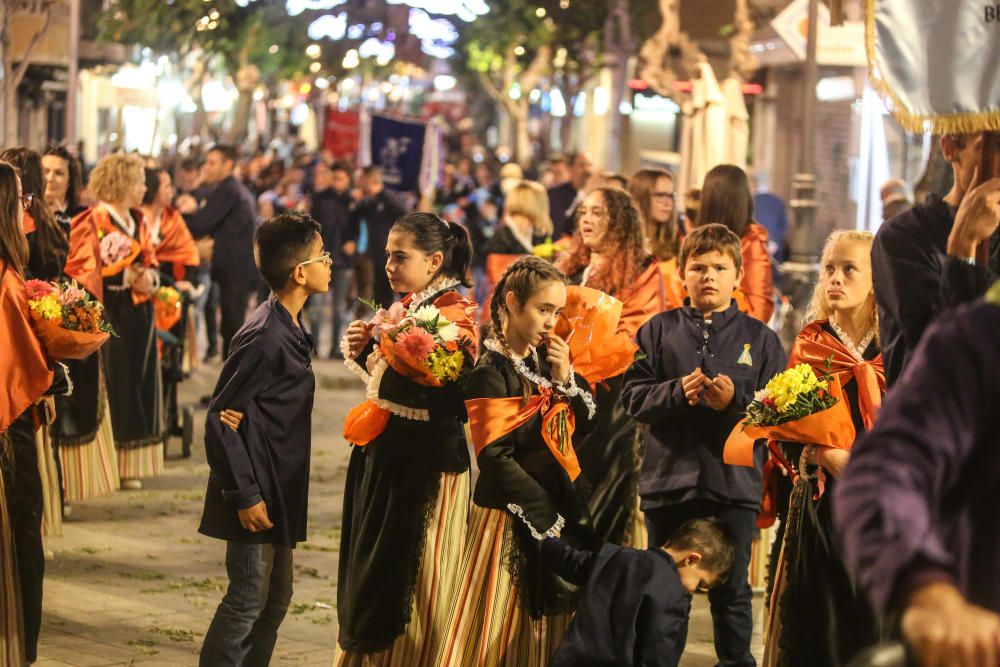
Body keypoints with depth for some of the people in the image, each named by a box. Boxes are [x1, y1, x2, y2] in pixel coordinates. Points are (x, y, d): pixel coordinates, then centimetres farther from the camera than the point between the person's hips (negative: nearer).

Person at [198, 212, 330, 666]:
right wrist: (245, 496, -20)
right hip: (258, 493, -10)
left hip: (278, 488, 10)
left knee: (277, 596, 16)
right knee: (249, 599, -2)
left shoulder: (287, 327, 7)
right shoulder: (266, 338, -22)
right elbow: (220, 419, -21)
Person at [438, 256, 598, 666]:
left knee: (549, 625, 9)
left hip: (559, 506, 7)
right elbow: (495, 458, -15)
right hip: (511, 518, -6)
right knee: (503, 626, -3)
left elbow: (586, 425, 8)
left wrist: (564, 379, -7)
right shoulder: (490, 371, -11)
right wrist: (545, 515, -15)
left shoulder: (548, 359, 9)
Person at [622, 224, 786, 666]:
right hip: (669, 480, 1)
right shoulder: (659, 331, 4)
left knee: (732, 592, 7)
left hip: (734, 481, -1)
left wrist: (735, 401, -20)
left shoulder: (760, 338, 3)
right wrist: (677, 392, -18)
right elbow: (633, 397, -3)